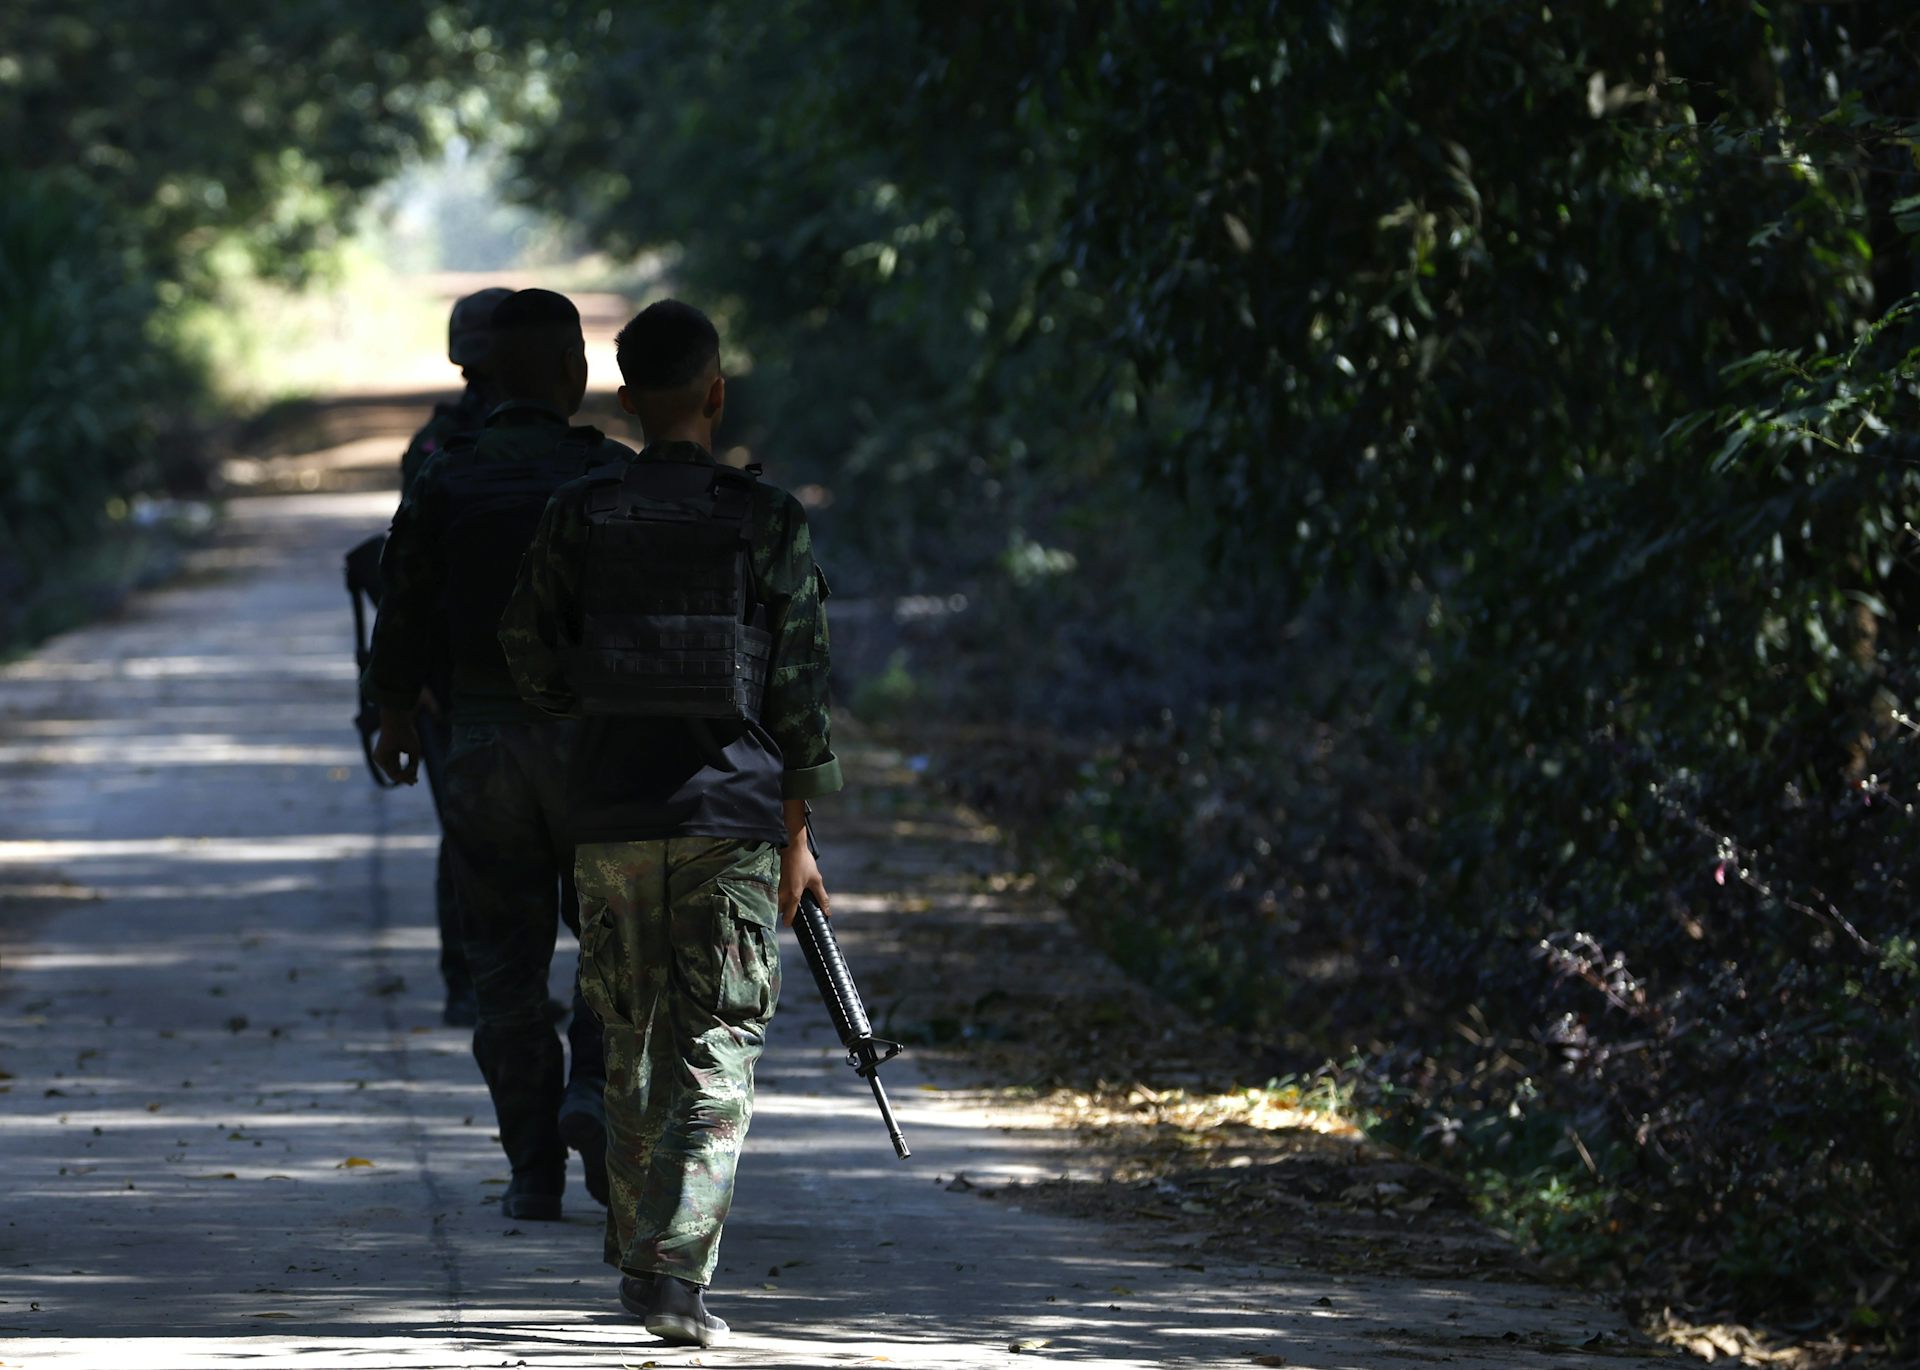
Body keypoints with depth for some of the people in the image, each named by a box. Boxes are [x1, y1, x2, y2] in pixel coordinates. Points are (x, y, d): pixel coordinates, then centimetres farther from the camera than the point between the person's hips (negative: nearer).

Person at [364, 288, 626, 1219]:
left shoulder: (445, 482, -1)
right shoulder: (611, 476, -7)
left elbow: (405, 615, 3)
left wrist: (394, 718, 21)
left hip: (483, 741, 2)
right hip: (592, 737, -2)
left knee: (509, 965, 8)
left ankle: (534, 1169, 5)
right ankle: (597, 1088, -11)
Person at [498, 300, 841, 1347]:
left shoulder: (577, 517, 1)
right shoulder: (766, 522, -4)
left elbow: (530, 654, 6)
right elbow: (798, 689, -4)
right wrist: (795, 837, 2)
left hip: (611, 809, 2)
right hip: (731, 815, -2)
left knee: (631, 1042, 16)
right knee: (716, 1052, -2)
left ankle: (639, 1249, 25)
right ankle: (673, 1270, -14)